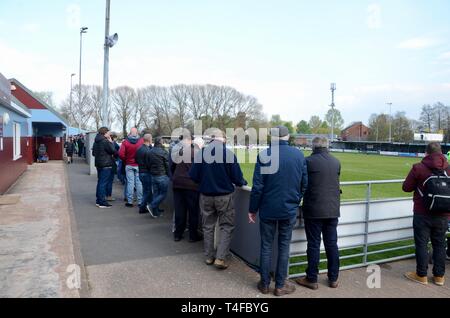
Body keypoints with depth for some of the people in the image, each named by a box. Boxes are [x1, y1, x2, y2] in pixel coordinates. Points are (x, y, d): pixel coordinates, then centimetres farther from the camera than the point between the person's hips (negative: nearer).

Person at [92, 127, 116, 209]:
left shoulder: (96, 142, 12)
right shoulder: (106, 141, -17)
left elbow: (93, 153, 20)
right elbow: (113, 151, -14)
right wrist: (111, 142, -4)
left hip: (99, 164, 9)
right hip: (106, 165, -9)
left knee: (100, 182, 15)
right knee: (103, 183, -7)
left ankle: (98, 201, 22)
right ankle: (102, 202, -5)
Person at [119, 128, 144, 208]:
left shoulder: (125, 142, -5)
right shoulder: (142, 141, -7)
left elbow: (121, 154, -11)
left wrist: (125, 161, 7)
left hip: (129, 165, 0)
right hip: (139, 165, 0)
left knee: (130, 182, 5)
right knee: (139, 183, 5)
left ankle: (129, 201, 8)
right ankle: (140, 201, 10)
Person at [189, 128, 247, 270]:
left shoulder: (201, 153, -8)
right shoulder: (229, 154, -14)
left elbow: (194, 176, -4)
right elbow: (237, 178, -10)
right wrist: (243, 182, 12)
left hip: (205, 196, 3)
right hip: (224, 196, -3)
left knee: (208, 226, 17)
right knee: (226, 227, 11)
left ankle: (209, 256, 26)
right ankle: (220, 258, 6)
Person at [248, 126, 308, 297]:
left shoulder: (264, 155, -11)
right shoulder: (299, 154, -3)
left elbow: (257, 186, -11)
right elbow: (304, 184, 3)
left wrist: (253, 209, 0)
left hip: (268, 209, -1)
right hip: (290, 210, 2)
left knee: (266, 247, 12)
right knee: (284, 247, 12)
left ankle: (265, 284, 23)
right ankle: (280, 285, 21)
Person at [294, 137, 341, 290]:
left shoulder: (309, 161, -11)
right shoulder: (336, 162, 5)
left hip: (314, 209, -4)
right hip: (333, 209, 5)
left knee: (314, 245, 4)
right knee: (332, 244, 13)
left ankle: (312, 279, 14)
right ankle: (333, 278, 24)